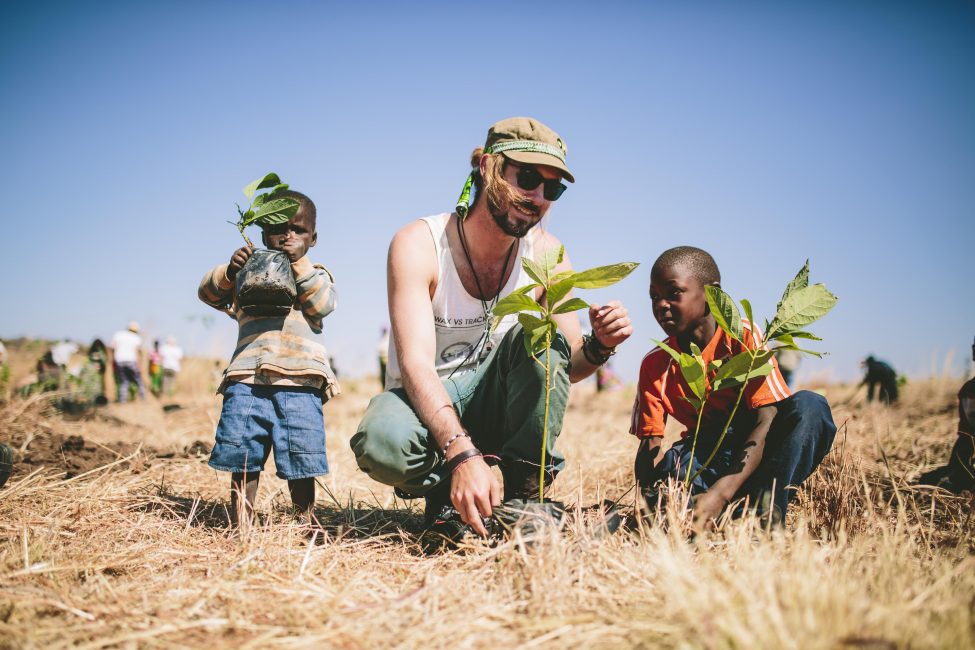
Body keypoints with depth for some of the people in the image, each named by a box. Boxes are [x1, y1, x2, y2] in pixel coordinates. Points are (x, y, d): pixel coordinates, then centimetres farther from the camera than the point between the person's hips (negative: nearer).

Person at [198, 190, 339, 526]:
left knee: (300, 461, 2)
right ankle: (240, 524, 11)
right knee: (242, 458, 2)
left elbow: (321, 305, -2)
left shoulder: (318, 275, 18)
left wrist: (299, 263, -7)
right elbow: (208, 292, 9)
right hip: (248, 378, 1)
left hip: (300, 380, -1)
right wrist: (229, 272, -11)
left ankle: (305, 523, 15)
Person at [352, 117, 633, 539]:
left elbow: (567, 367, -2)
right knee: (384, 441, -37)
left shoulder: (546, 254, -7)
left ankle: (524, 494, -17)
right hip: (424, 401, -3)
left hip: (492, 402, 3)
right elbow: (415, 363, -30)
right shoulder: (418, 244, -19)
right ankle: (445, 493, -4)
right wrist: (462, 454, -46)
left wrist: (600, 346, -28)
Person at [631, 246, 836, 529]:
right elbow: (649, 443, -7)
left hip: (756, 453, -1)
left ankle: (763, 513, -34)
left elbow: (767, 421, -23)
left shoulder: (742, 335, -14)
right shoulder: (654, 364, -4)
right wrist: (650, 495, -31)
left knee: (809, 406, -32)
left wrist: (721, 493, -37)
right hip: (707, 459, 1)